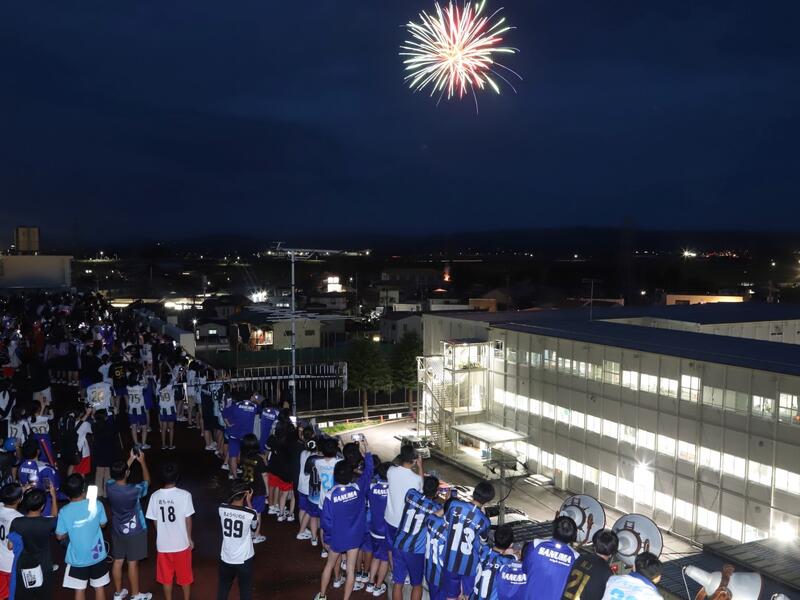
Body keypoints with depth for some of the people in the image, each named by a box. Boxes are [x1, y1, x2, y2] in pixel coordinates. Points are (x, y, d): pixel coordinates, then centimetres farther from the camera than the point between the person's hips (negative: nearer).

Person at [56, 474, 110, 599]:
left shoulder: (64, 512, -17)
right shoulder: (97, 505, -15)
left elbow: (60, 536, -6)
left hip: (77, 558, -1)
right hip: (97, 555, 1)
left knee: (79, 590, 16)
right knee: (99, 587, 17)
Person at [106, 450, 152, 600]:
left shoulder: (109, 486, -15)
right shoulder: (134, 490, -29)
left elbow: (118, 475, 8)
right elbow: (147, 481, -8)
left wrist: (131, 459, 12)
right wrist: (142, 461, 1)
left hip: (117, 531, 5)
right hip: (134, 531, -5)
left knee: (118, 561, 18)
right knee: (133, 563, 8)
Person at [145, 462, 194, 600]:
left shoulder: (155, 496, -8)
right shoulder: (184, 495, -16)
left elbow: (155, 521, 0)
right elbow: (188, 519, -9)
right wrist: (189, 538, 6)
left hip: (163, 544, 2)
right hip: (181, 543, -2)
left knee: (166, 577, 18)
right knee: (185, 576, 16)